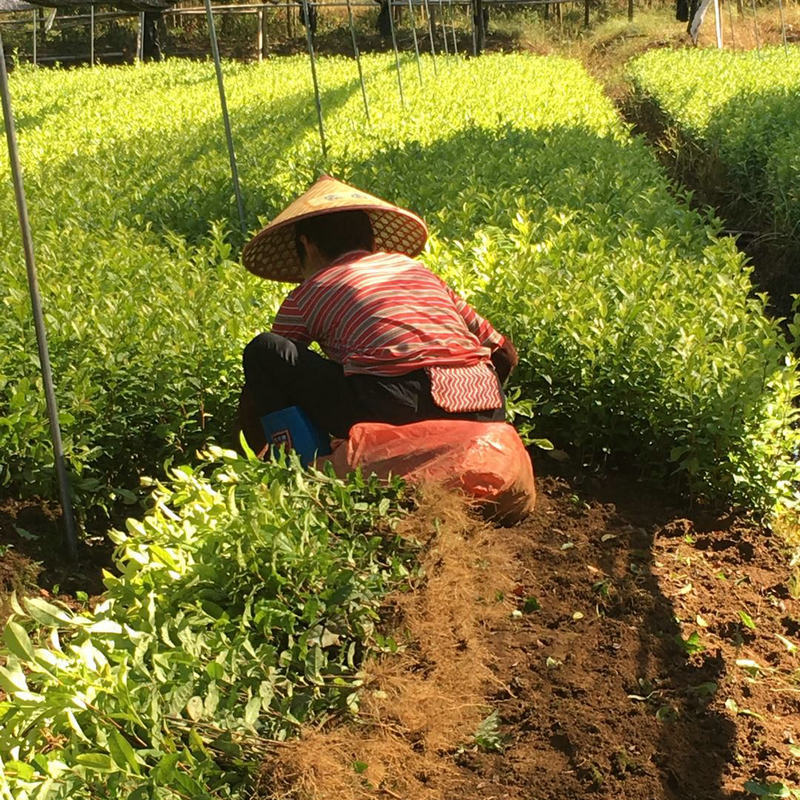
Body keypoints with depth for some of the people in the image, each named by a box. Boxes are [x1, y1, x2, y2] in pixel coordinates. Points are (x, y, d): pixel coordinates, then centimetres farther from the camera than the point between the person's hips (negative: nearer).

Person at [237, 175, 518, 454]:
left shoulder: (308, 294, 15)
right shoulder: (418, 269, 26)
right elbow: (504, 353, 26)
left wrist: (258, 454, 40)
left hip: (399, 410, -5)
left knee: (263, 349, 8)